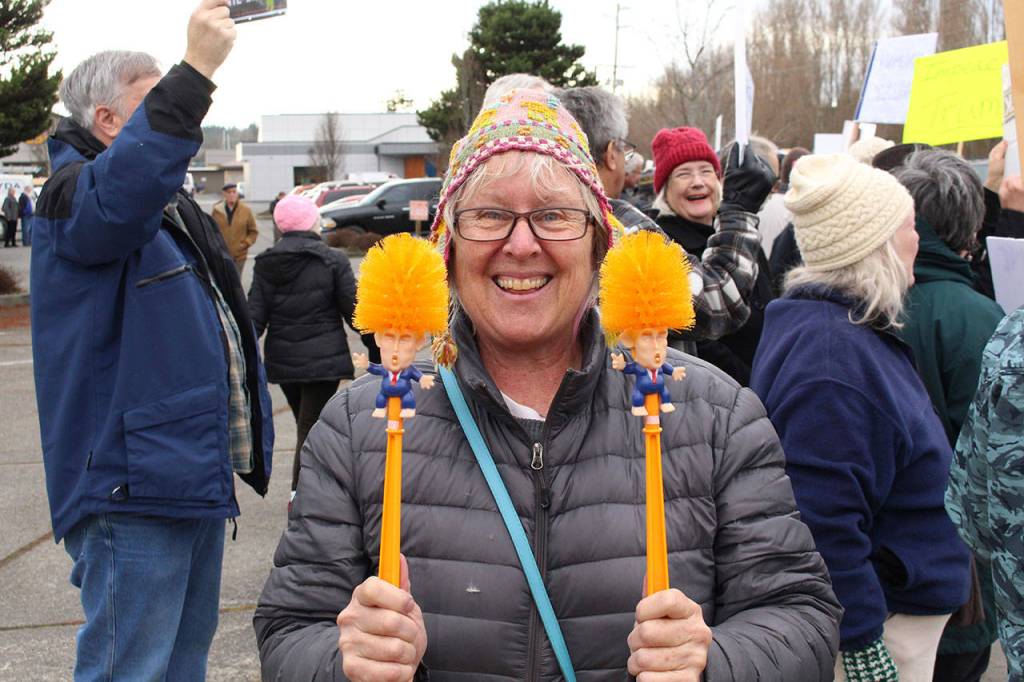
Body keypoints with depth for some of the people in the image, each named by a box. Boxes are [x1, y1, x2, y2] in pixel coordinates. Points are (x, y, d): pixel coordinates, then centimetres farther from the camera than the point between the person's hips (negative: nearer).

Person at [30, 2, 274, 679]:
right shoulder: (74, 196, -10)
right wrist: (195, 71, -41)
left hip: (195, 473, 10)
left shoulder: (173, 206, 20)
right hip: (132, 487, -10)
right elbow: (119, 196, -37)